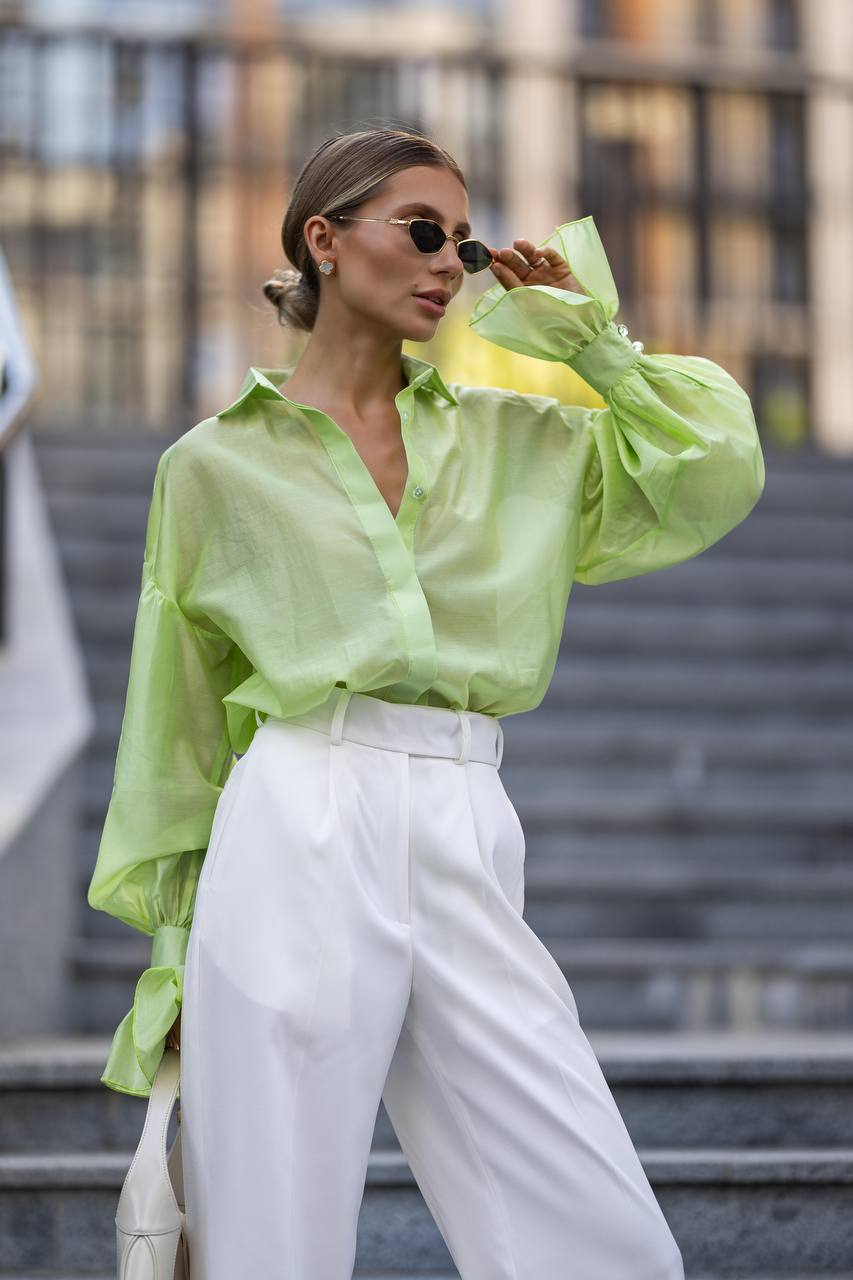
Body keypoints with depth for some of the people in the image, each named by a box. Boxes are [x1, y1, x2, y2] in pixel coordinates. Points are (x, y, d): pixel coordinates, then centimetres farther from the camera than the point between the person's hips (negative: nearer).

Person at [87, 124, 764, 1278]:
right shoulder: (218, 460, 9)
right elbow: (179, 726, 11)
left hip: (469, 850, 3)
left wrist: (593, 336, 14)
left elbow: (715, 480, 12)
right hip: (297, 839, -3)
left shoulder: (511, 435, 18)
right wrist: (175, 947, 11)